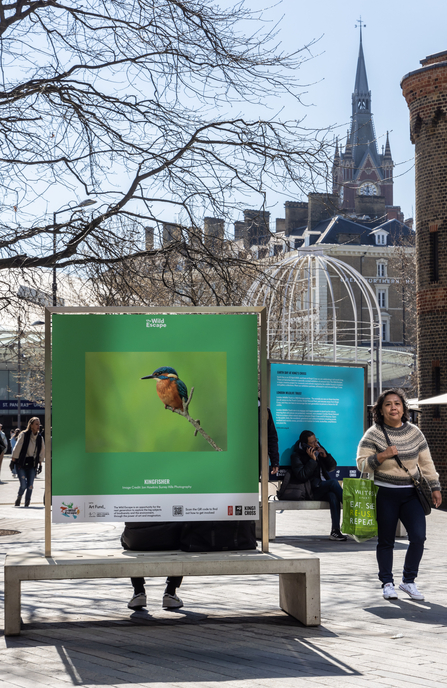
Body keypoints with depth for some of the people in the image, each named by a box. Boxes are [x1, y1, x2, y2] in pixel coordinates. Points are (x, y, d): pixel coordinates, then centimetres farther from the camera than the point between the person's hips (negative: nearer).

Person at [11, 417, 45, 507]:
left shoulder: (40, 438, 5)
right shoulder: (23, 435, -9)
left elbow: (42, 451, 17)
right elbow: (17, 448, -7)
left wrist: (40, 463, 15)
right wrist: (13, 460, -6)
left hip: (32, 464, 4)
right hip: (21, 463, -4)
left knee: (30, 486, -3)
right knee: (23, 485, -12)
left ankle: (27, 504, 12)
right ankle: (18, 500, 17)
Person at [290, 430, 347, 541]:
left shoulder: (318, 449, 15)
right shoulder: (296, 456, 0)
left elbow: (332, 467, 19)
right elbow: (302, 476, -14)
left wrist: (326, 456, 0)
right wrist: (312, 460, -16)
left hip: (324, 488, 4)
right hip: (311, 491, -4)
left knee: (333, 496, -31)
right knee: (333, 482, -30)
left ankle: (335, 530, -36)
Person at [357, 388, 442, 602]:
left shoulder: (414, 433, 8)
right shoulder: (373, 434, -2)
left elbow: (426, 463, 14)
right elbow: (361, 464, -6)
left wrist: (435, 488, 11)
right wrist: (382, 456, -20)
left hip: (411, 493, 2)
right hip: (385, 494, -2)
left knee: (418, 537, -9)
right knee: (386, 541, 4)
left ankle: (408, 580, 8)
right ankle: (387, 583, 17)